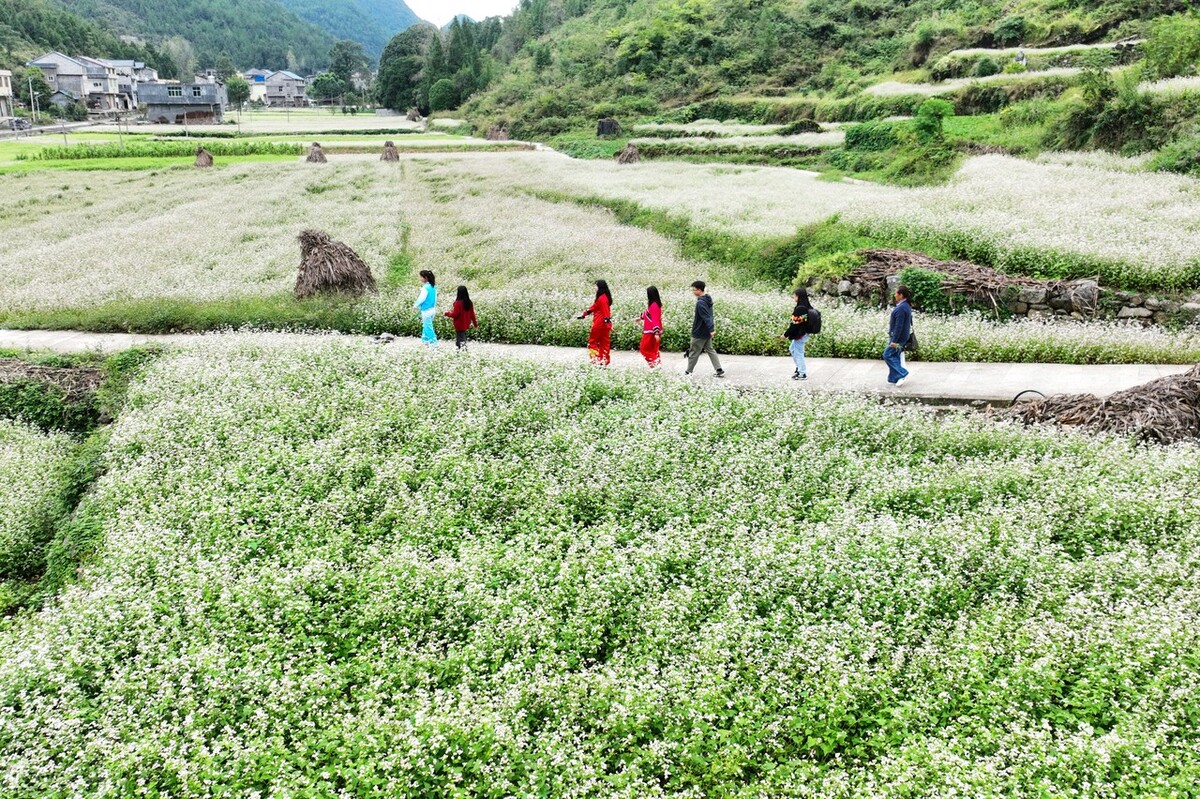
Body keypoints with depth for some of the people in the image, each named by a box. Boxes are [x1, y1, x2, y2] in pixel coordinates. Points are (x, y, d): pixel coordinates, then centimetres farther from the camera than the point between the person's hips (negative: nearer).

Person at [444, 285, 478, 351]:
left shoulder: (458, 303, -19)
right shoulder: (469, 303, 1)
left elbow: (455, 314, -17)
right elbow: (472, 314, 6)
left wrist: (447, 313, 0)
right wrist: (475, 323, 16)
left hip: (459, 325, -7)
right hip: (466, 325, 7)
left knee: (460, 339, -1)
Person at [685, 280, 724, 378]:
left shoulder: (700, 303, -22)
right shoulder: (707, 300, 7)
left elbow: (707, 317, -29)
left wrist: (711, 329, -34)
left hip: (699, 333, -9)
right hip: (706, 332, 9)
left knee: (693, 352, 4)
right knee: (710, 350, 13)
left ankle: (688, 372, 15)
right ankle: (720, 370, 8)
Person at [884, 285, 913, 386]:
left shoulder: (901, 308, -23)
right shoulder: (907, 306, 9)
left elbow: (899, 326, -24)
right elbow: (909, 322, 18)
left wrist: (894, 340, -22)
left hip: (898, 337, -10)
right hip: (904, 336, 10)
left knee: (887, 355, -1)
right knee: (895, 356, 14)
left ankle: (902, 374, -2)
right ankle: (893, 378, 19)